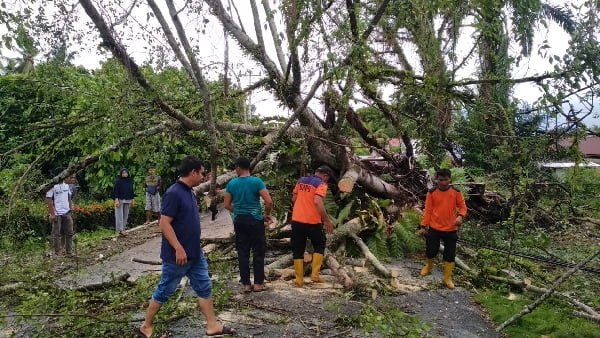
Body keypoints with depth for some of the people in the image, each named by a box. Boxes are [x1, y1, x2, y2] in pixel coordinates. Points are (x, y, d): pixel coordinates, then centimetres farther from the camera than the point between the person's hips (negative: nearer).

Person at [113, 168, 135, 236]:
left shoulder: (130, 181, 7)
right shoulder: (118, 181, -7)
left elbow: (131, 191, 12)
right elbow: (115, 191, -10)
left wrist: (132, 200, 10)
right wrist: (116, 200, -19)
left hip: (127, 201, 5)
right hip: (120, 200, -5)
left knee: (125, 215, 7)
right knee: (120, 215, -6)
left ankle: (123, 229, 14)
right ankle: (120, 230, -7)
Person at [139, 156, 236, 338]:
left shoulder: (189, 192, 9)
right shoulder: (174, 193, -20)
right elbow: (164, 224, -24)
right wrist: (179, 249, -24)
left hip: (195, 254, 9)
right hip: (177, 255, -9)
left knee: (204, 288, 11)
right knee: (164, 291, 7)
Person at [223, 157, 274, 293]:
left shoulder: (232, 183, 1)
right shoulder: (257, 182, -8)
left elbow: (226, 204, 6)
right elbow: (269, 201, -13)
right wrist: (267, 215, 4)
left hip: (239, 220, 3)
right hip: (255, 220, -3)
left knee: (242, 252, 8)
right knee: (258, 252, 6)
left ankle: (246, 284, 13)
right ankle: (258, 283, 10)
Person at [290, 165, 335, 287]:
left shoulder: (301, 181, 11)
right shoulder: (321, 184, -8)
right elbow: (317, 202, -22)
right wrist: (327, 220, -17)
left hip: (296, 220, 5)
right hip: (312, 222, -5)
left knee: (298, 250, 12)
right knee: (319, 246, 17)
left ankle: (299, 279, 13)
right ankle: (315, 274, 8)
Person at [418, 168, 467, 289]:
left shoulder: (456, 192, -3)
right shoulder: (431, 193, -4)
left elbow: (463, 207, 2)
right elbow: (428, 210, -1)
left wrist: (460, 216, -20)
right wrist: (423, 226, -3)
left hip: (451, 229, 0)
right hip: (434, 228, 0)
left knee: (450, 254, 5)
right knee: (431, 250, 4)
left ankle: (448, 278, 20)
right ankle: (428, 266, 35)